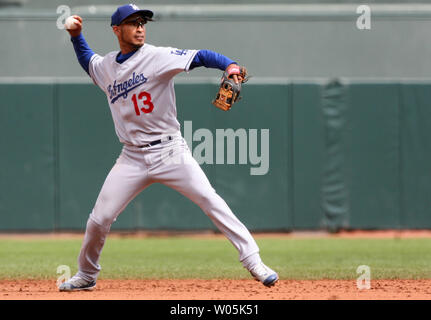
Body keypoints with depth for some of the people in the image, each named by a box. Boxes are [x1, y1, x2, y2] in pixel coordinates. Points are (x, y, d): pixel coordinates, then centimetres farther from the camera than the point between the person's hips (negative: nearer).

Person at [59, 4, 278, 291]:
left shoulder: (158, 57, -7)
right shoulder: (105, 67, 9)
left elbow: (201, 57, -19)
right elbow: (87, 60, 33)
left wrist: (230, 65, -38)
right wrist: (76, 36, 16)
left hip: (169, 152, -4)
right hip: (133, 158, 4)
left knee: (211, 201, -15)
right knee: (99, 219, 2)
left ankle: (253, 261, -13)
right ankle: (86, 276, 25)